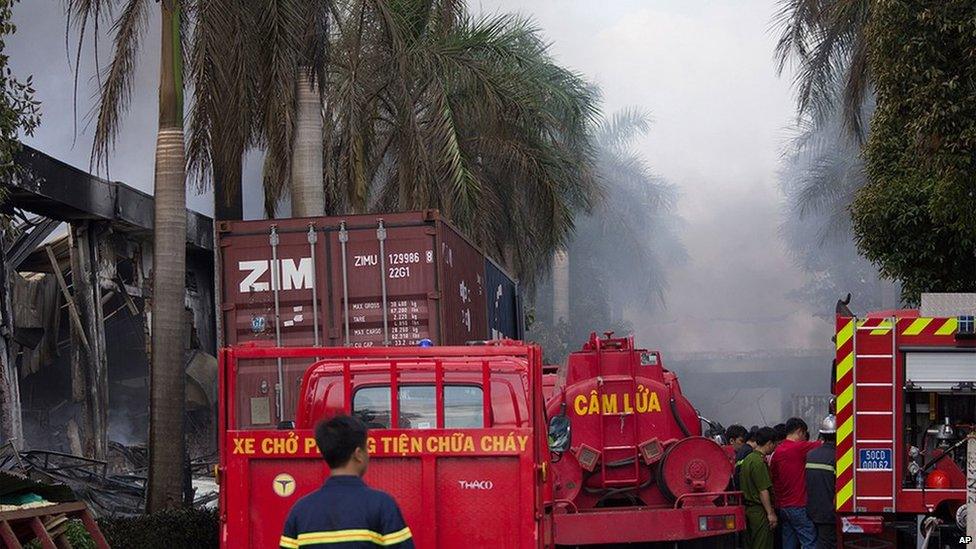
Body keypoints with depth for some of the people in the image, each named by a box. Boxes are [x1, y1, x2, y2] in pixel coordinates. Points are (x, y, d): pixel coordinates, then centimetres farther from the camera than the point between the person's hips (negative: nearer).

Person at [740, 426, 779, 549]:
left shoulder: (747, 459, 14)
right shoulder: (759, 462, -17)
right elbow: (763, 491, -20)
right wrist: (770, 513, -16)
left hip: (748, 508, 10)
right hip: (759, 511, -10)